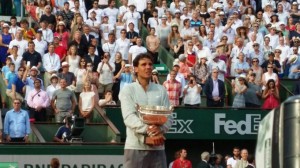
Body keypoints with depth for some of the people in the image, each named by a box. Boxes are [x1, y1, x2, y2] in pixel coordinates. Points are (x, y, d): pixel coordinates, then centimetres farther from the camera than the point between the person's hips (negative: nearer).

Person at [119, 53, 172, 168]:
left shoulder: (161, 90, 13)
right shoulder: (128, 90, 3)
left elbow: (168, 116, 5)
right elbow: (129, 117, -10)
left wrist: (160, 130, -18)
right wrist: (149, 130, -25)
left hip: (157, 146, 3)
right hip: (135, 146, -3)